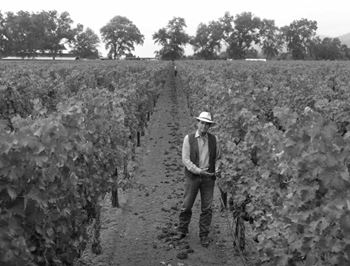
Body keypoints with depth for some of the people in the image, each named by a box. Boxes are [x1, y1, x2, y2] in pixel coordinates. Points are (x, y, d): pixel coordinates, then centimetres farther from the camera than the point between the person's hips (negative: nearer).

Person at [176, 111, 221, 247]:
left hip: (208, 177, 2)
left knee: (207, 208, 5)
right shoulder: (188, 138, -3)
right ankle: (182, 230, 26)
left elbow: (217, 157, 14)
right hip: (192, 176, -2)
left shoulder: (214, 139, 5)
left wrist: (217, 169, -3)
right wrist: (199, 171, -14)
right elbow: (185, 159, -7)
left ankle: (204, 235, 17)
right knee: (186, 206, 6)